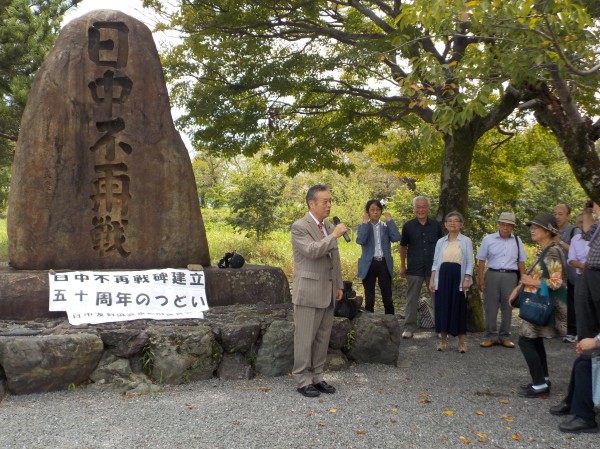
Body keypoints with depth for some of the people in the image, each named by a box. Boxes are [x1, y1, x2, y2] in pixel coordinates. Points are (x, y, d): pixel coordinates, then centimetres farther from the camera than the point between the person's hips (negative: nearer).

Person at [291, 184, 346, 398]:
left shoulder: (329, 227, 13)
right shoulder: (299, 227, -10)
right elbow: (312, 251, -24)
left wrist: (339, 285, 15)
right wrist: (334, 236, -20)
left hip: (327, 292, 7)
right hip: (308, 292, -7)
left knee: (322, 338, 12)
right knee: (305, 338, 2)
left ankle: (317, 377, 23)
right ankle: (303, 380, 13)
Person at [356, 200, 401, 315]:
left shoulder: (386, 226, 9)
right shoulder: (363, 227, 4)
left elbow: (396, 238, -10)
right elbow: (360, 241, -16)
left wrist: (390, 220, -7)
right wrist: (365, 223, -12)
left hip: (384, 263, 1)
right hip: (369, 264, -1)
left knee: (387, 297, 4)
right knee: (369, 298, 5)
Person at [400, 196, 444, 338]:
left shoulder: (436, 225, 3)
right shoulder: (408, 226, 1)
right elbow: (403, 246, 9)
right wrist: (402, 266, 6)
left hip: (434, 268, 1)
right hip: (414, 269, -1)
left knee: (438, 298, 6)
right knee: (412, 299, 4)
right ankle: (409, 328, 12)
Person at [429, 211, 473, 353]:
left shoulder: (466, 241, 3)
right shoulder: (440, 242, 11)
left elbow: (469, 263, 0)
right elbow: (435, 262, 10)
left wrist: (466, 279, -11)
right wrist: (432, 280, 3)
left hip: (458, 277, -2)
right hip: (443, 276, 3)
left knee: (459, 307, 0)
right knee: (442, 307, 2)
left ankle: (462, 341, 10)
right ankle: (443, 340, 12)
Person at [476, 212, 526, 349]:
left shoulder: (517, 241, 8)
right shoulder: (488, 239, 2)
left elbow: (521, 261, 11)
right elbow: (481, 260, 3)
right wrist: (480, 279, -1)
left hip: (510, 276, 1)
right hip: (492, 275, -1)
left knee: (507, 307, 7)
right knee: (490, 306, 2)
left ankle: (504, 336, 18)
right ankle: (490, 336, 12)